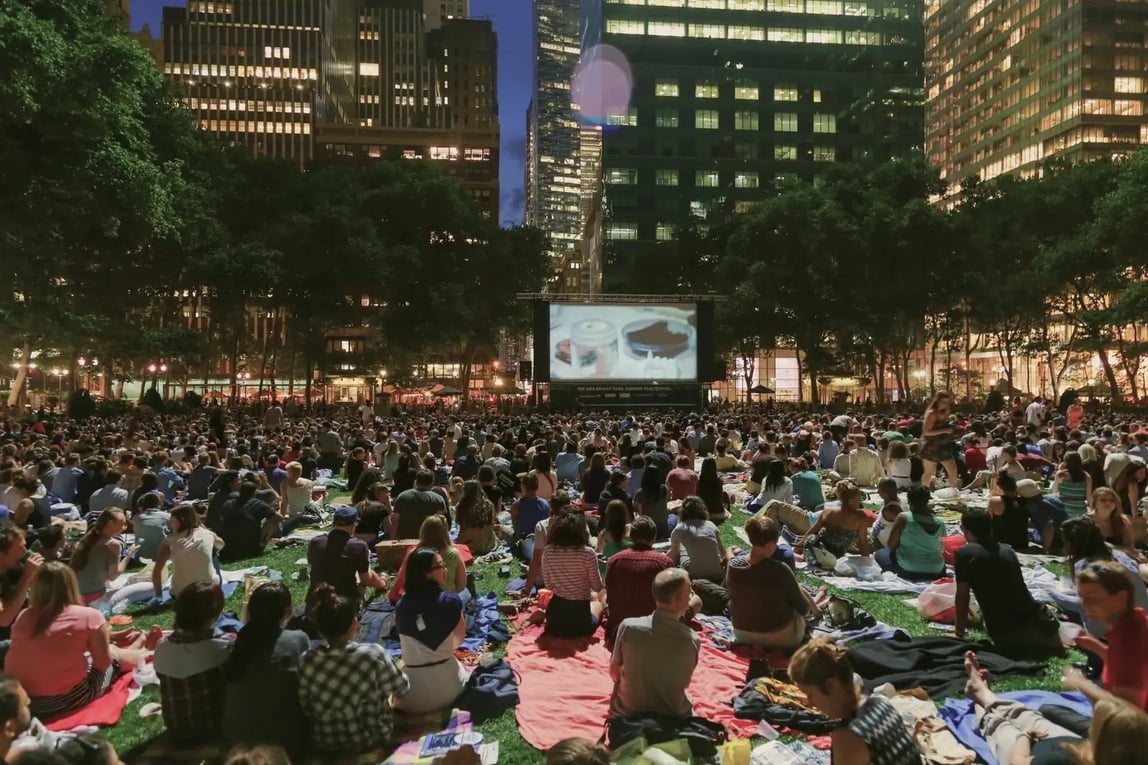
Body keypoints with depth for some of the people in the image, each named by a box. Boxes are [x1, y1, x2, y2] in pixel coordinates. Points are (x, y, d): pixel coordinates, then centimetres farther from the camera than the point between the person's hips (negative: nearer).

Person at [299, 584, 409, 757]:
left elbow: (307, 710, -7)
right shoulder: (373, 654, -26)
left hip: (325, 743, 3)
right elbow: (401, 687, -9)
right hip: (371, 738, -2)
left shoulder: (307, 661, -18)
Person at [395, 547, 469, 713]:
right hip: (445, 680, -1)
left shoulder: (400, 606, -3)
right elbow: (459, 640, 3)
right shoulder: (450, 601, -12)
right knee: (466, 673, 34)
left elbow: (408, 644, 6)